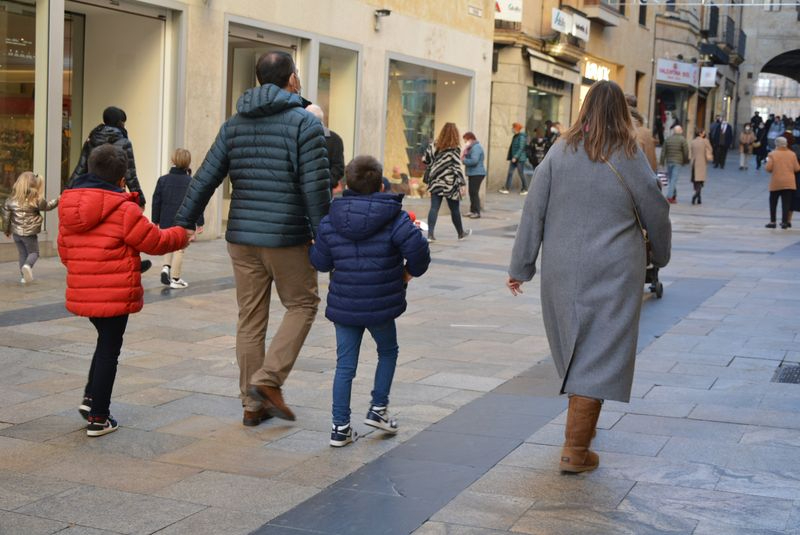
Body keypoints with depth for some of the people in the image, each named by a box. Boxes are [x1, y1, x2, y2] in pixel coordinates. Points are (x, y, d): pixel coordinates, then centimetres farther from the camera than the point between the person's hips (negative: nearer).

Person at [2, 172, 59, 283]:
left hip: (16, 232, 3)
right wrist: (57, 200, 18)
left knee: (22, 253, 18)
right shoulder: (36, 199, -12)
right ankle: (27, 266, -19)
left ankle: (23, 276, 14)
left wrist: (6, 230, 18)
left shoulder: (12, 199, -1)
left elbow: (7, 217, 6)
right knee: (33, 252, 11)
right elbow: (47, 206, 4)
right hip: (30, 232, -3)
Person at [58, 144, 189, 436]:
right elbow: (155, 242, -6)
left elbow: (64, 251, 14)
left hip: (82, 292, 7)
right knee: (109, 350, 4)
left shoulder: (68, 207, 8)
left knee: (105, 342, 25)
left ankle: (90, 398, 18)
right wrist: (181, 235, 13)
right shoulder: (124, 209, -14)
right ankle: (98, 418, 9)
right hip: (115, 294, -7)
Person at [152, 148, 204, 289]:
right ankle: (175, 279, 8)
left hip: (166, 222, 3)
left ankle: (166, 267, 1)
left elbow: (156, 201, 3)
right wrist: (199, 223, 3)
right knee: (179, 249, 5)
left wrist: (155, 220, 12)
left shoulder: (163, 180, 1)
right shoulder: (192, 182, -7)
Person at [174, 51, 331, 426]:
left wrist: (183, 223, 12)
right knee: (302, 304, 13)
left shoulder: (234, 124, 10)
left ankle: (252, 404, 16)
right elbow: (316, 186, -12)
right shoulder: (303, 122, -7)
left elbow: (205, 178, 7)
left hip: (242, 236, 5)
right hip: (287, 238, -5)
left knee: (250, 319, 11)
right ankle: (268, 378, 0)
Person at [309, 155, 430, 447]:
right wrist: (411, 271, 2)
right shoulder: (395, 219, -10)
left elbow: (320, 261, 5)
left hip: (343, 305, 2)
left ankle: (340, 426, 9)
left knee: (345, 364, 9)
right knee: (388, 352, 23)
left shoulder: (330, 222, -1)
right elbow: (418, 249, -17)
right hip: (381, 306, -2)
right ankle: (378, 408, 22)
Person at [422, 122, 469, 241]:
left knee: (434, 208, 1)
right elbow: (457, 168, -15)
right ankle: (461, 233, 28)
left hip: (436, 182, 4)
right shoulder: (454, 150, -12)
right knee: (455, 209, 11)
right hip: (450, 184, -4)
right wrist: (462, 184, -13)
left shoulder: (434, 145, 2)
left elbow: (426, 160, 8)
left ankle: (430, 234, -10)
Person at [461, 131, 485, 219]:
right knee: (472, 193, 13)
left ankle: (477, 212, -9)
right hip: (473, 173, 10)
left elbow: (474, 161, -24)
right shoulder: (473, 147, 18)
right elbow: (469, 158, 17)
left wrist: (463, 160, -13)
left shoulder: (476, 147, -15)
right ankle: (473, 211, 19)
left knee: (474, 192, -10)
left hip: (477, 174, -10)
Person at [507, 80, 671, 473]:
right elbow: (656, 215, 6)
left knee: (573, 349, 18)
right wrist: (661, 257, 24)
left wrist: (520, 267, 6)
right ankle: (575, 449, -2)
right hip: (614, 272, -2)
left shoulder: (561, 151, 0)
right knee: (599, 353, 0)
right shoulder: (630, 157, -3)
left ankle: (581, 424, 35)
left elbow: (533, 211, -1)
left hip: (562, 269, 3)